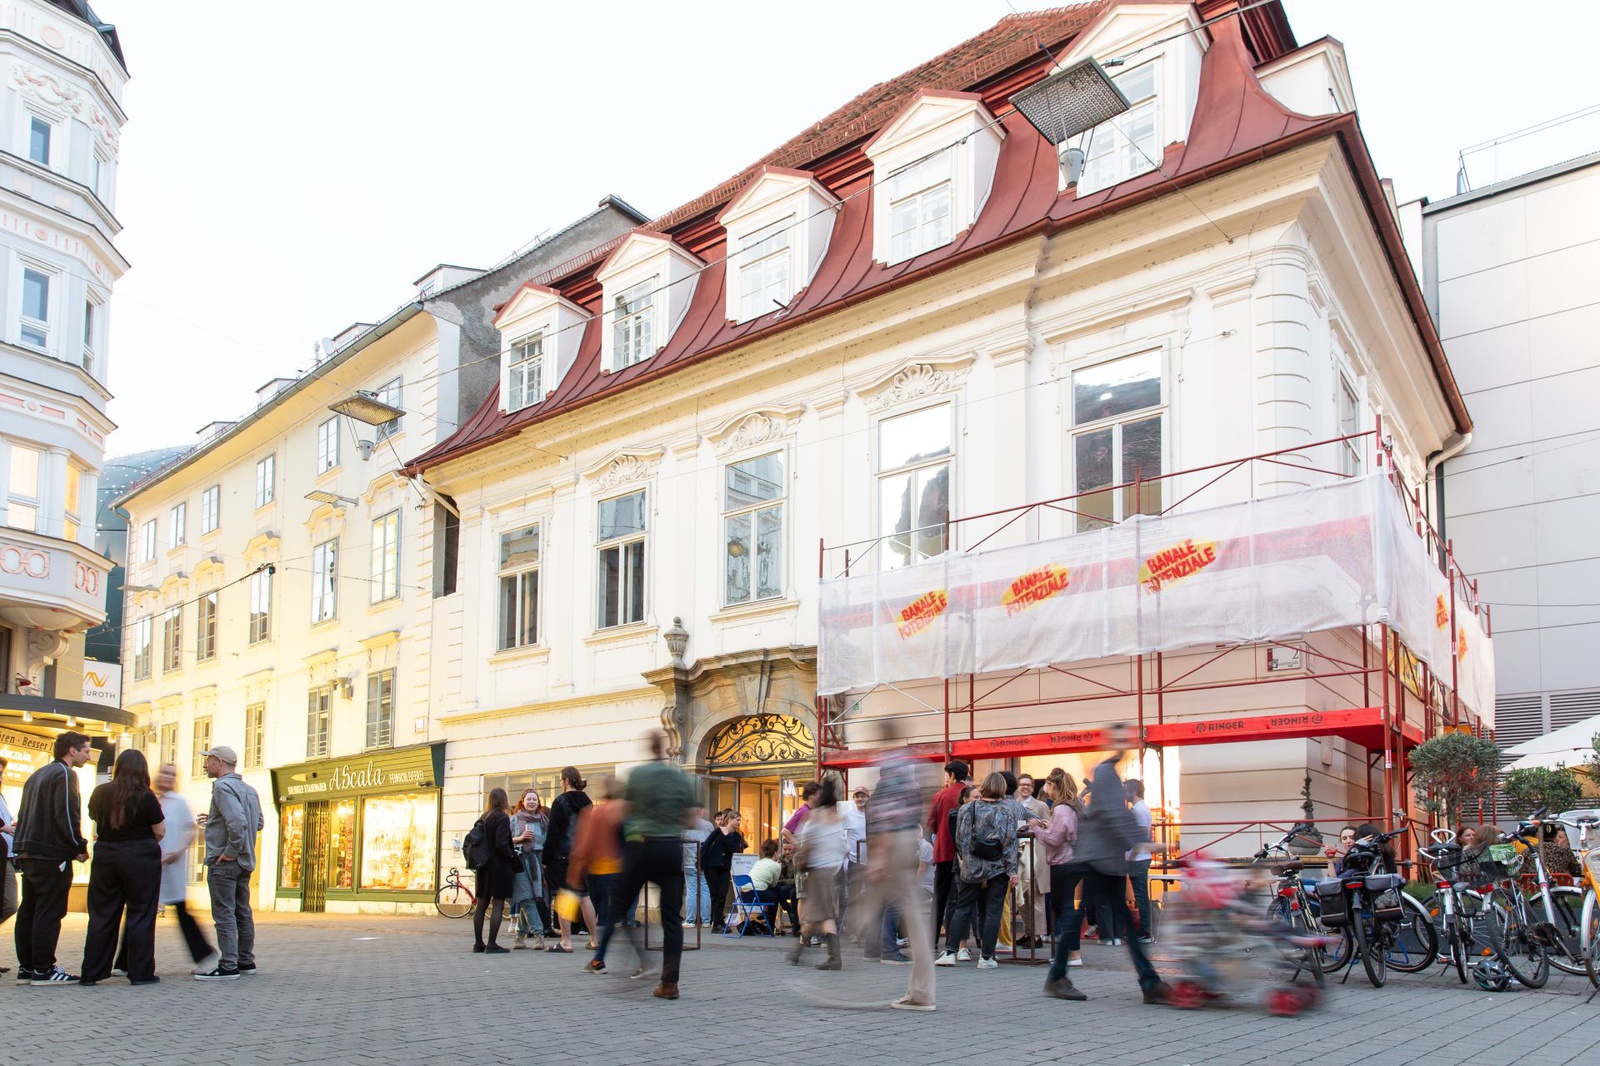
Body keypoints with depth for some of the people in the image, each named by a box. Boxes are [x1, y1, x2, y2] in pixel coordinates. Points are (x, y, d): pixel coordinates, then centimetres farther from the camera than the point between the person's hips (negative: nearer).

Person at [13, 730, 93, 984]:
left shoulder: (37, 775, 19)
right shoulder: (64, 774, -10)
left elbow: (23, 814, 21)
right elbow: (66, 815, -18)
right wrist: (80, 847, -10)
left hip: (28, 853, 9)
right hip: (52, 855, -9)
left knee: (28, 911, 11)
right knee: (49, 913, -6)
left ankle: (26, 968, 14)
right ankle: (44, 970, -6)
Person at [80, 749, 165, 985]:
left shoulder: (100, 793, 1)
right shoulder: (146, 796, -11)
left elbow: (93, 816, 18)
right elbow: (160, 832, -7)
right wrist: (158, 810, 10)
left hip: (105, 856, 4)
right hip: (141, 858, -4)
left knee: (102, 915, 11)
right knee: (140, 915, 3)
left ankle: (91, 972, 13)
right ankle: (140, 973, 4)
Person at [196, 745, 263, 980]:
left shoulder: (222, 787, -14)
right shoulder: (249, 789, 14)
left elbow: (237, 822, -28)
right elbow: (259, 823, 19)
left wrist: (230, 852, -19)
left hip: (224, 861, -9)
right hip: (245, 861, 9)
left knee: (224, 914, -6)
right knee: (243, 912, 14)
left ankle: (228, 966, -6)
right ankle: (246, 961, 20)